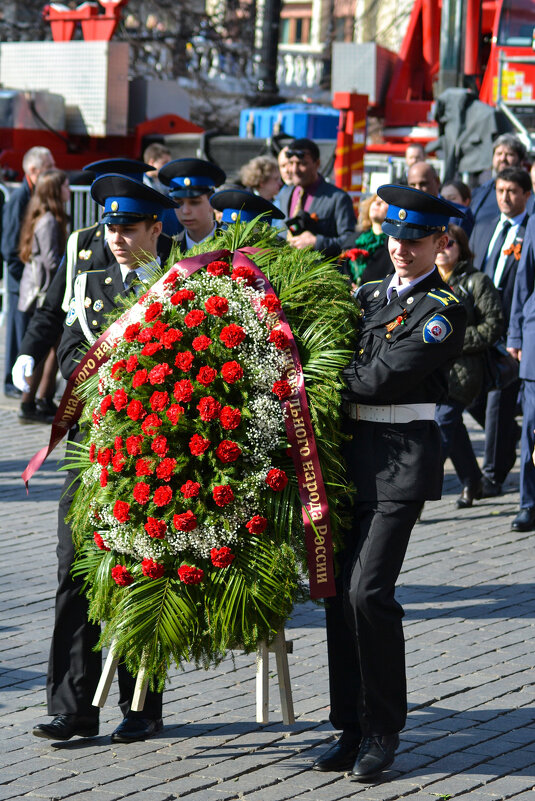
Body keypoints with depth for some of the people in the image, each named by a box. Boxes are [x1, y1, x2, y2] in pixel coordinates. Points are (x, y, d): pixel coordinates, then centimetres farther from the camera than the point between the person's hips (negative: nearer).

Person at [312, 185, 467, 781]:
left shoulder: (444, 312, -6)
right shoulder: (369, 295, 16)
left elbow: (383, 377, -15)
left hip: (402, 457, -7)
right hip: (349, 451, 7)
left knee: (367, 590, -14)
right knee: (338, 591, 5)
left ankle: (383, 731, 0)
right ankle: (352, 728, 14)